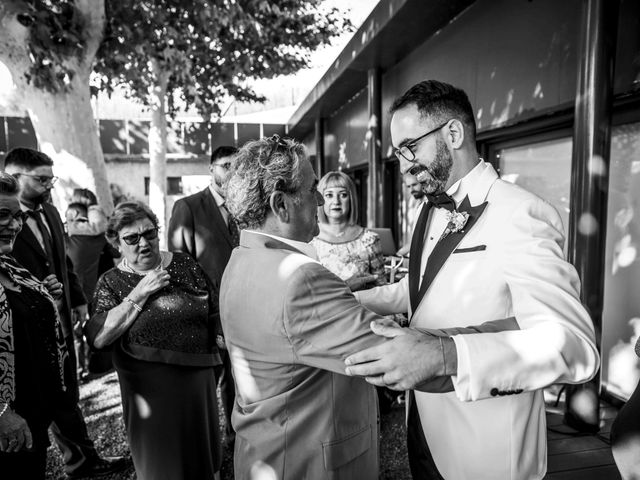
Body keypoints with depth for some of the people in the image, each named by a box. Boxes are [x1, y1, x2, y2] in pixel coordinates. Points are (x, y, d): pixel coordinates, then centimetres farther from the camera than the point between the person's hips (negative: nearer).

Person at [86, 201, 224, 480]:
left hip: (198, 377, 2)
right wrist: (138, 295, -21)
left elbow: (216, 309, 3)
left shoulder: (185, 264, -2)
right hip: (149, 389, -1)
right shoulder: (111, 282, -5)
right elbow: (98, 338, -18)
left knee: (204, 453, 20)